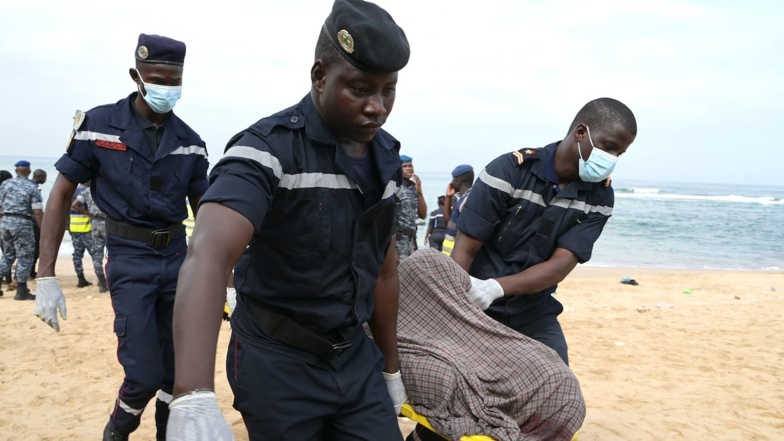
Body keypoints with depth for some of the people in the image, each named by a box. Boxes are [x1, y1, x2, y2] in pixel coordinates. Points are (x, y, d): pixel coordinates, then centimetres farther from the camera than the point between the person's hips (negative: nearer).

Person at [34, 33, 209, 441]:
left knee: (179, 369, 7)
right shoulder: (99, 125, -8)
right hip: (130, 258, -4)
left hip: (178, 255, 4)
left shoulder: (189, 142, 2)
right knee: (144, 374, -7)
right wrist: (46, 277, -9)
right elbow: (61, 196, -3)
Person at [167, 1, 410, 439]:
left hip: (356, 358, 5)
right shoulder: (270, 148, -19)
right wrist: (193, 398, -48)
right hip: (279, 362, -5)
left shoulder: (387, 157, 2)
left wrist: (391, 367, 15)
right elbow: (209, 254, -35)